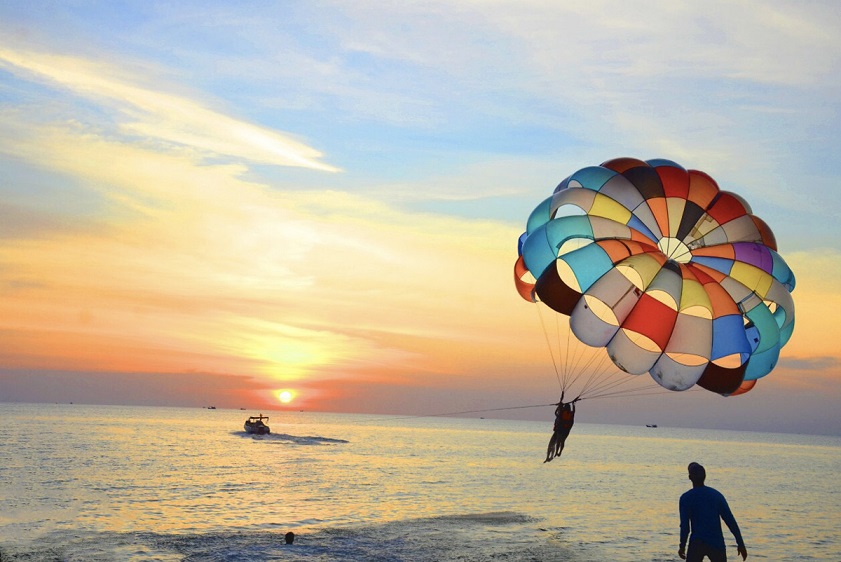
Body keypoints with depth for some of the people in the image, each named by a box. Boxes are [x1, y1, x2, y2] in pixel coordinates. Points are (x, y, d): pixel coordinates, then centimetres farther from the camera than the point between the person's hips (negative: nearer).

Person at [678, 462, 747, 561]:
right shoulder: (716, 494, 8)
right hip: (717, 544, 3)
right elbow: (731, 521, 4)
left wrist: (682, 547, 1)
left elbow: (685, 526, -9)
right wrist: (740, 544, 7)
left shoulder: (686, 498, -3)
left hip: (696, 544, -3)